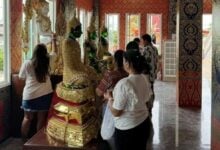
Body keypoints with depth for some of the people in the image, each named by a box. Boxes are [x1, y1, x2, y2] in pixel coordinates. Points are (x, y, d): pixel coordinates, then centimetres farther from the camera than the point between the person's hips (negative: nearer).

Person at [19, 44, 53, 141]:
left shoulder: (27, 63, -6)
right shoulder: (48, 62, -2)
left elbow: (21, 77, 7)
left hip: (30, 95, 0)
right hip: (46, 94, 1)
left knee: (27, 118, 13)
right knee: (42, 118, 9)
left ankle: (23, 139, 22)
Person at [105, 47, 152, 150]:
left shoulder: (124, 84, -27)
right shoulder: (145, 79, -4)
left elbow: (115, 112, -22)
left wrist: (110, 98, -4)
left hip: (127, 128, -7)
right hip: (144, 122, 7)